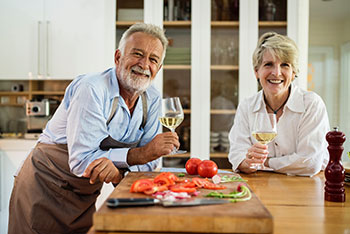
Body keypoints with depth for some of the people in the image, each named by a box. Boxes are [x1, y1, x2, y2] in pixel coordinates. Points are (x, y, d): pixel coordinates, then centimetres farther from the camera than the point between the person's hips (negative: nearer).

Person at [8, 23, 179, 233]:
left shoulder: (152, 99, -4)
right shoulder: (91, 89, -24)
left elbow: (150, 160, -7)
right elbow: (81, 161, -29)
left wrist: (117, 166, -28)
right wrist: (139, 154, -29)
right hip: (44, 191, -5)